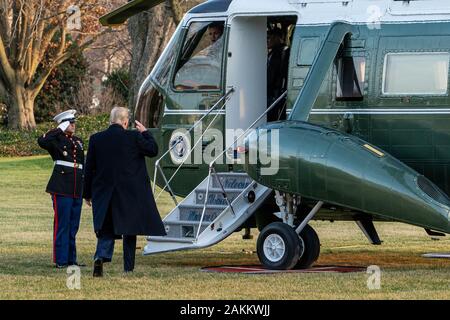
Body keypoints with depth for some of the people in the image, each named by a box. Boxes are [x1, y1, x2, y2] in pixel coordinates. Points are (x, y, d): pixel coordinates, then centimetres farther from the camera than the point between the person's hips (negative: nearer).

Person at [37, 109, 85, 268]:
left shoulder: (78, 141, 18)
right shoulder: (56, 139, -3)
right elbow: (42, 141, -26)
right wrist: (60, 130, -17)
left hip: (77, 189, 7)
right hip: (62, 188, -7)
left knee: (73, 226, 10)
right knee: (62, 224, -6)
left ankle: (71, 259, 16)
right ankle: (61, 260, -3)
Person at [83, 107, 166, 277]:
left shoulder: (96, 139, -1)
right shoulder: (134, 137, -9)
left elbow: (89, 169, 3)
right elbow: (153, 150, 5)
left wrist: (87, 193, 11)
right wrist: (145, 133, 18)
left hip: (104, 193, 2)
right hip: (130, 193, -2)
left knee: (106, 230, 8)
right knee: (130, 230, 10)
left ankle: (101, 256, -19)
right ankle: (128, 268, 12)